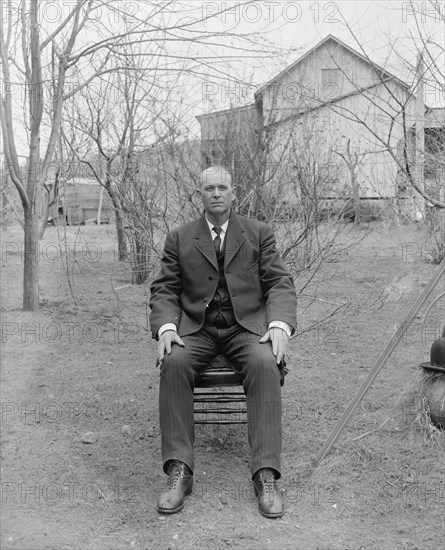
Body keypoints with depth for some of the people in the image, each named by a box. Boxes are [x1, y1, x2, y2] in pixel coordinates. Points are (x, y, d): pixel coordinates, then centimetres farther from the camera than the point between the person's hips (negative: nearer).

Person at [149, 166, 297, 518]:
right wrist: (165, 327, -13)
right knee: (173, 364, -32)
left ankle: (266, 475, -32)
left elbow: (280, 284, 5)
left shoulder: (259, 234, 12)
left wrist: (280, 325, -15)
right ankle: (179, 472, -29)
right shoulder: (180, 238, 13)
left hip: (246, 327, 0)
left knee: (265, 364, -33)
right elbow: (164, 290, 8)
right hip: (195, 329, 1)